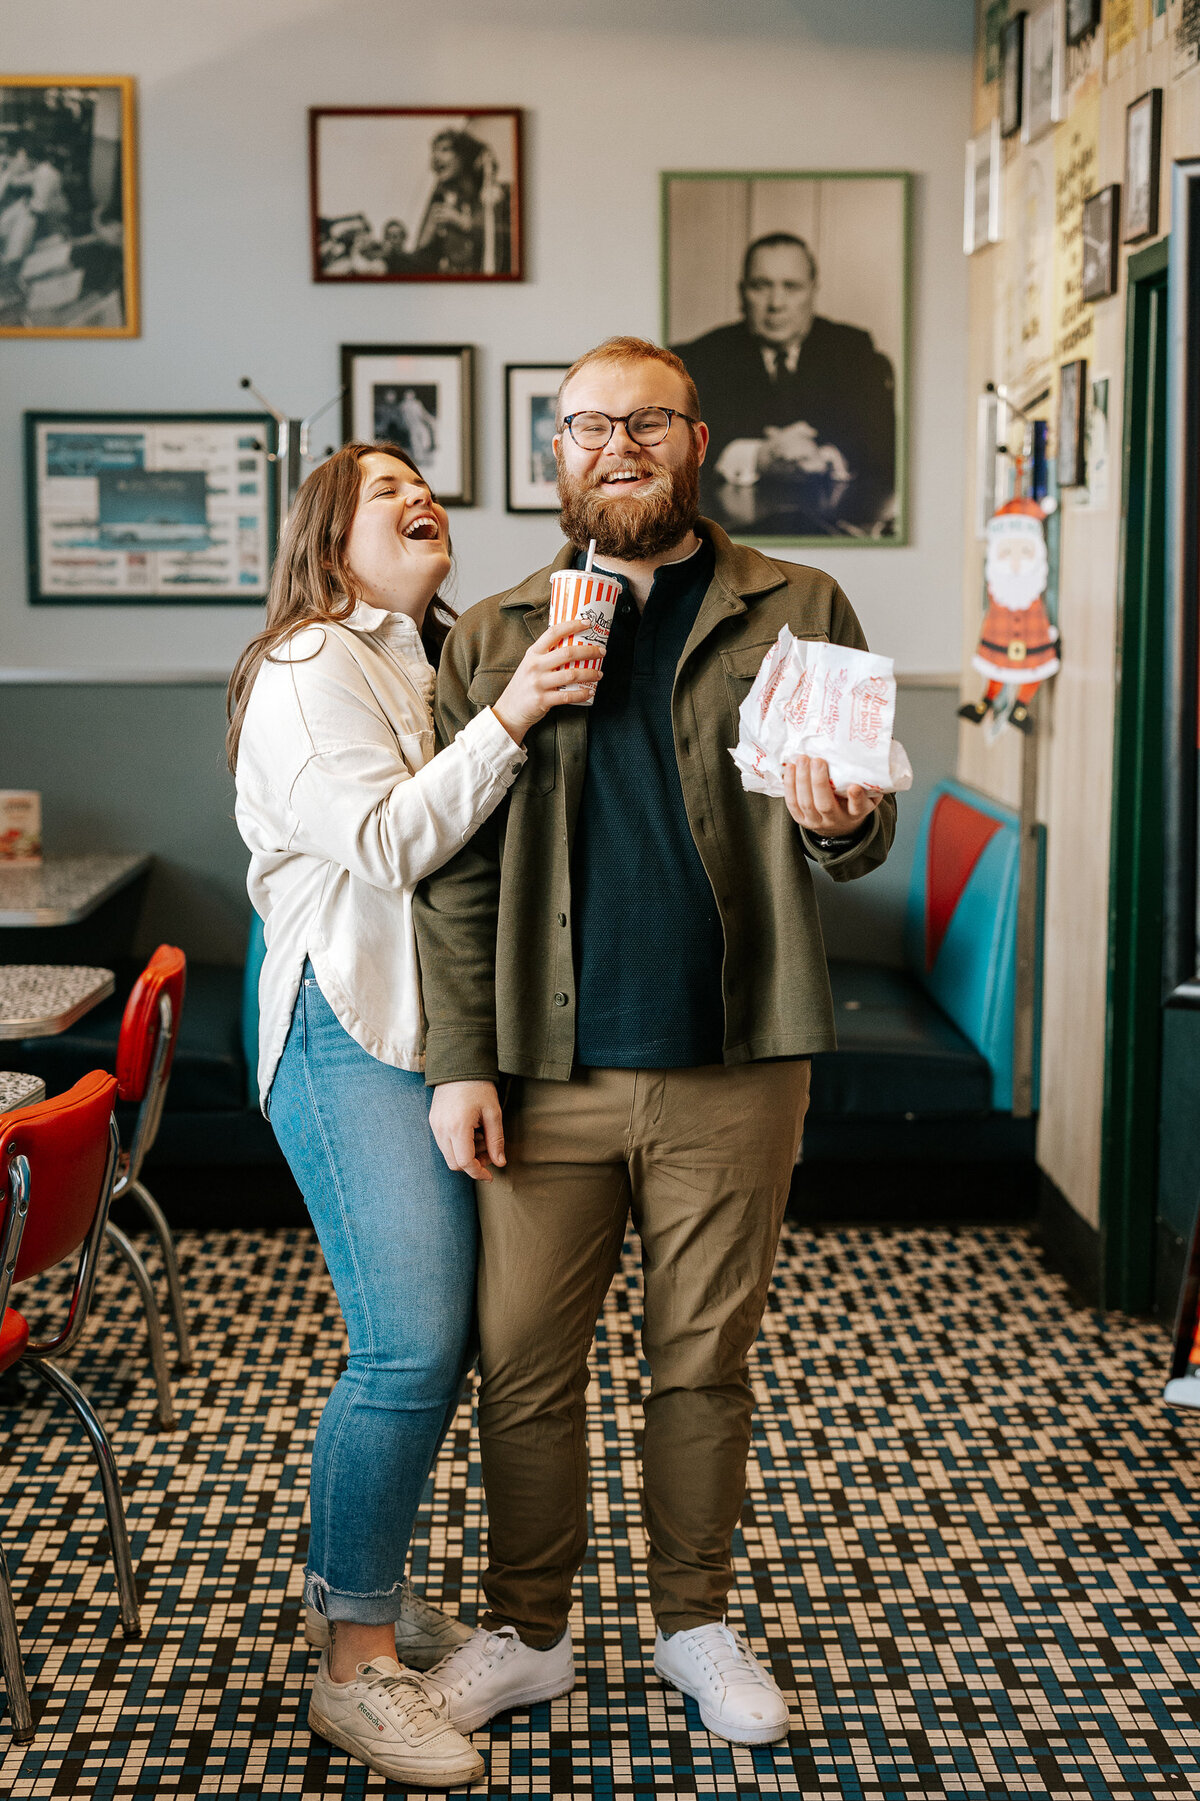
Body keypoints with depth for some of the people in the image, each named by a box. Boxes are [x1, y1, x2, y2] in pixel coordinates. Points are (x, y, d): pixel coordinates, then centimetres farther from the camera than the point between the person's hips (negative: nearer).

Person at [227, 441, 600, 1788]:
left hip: (442, 1029, 9)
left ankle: (353, 1575, 28)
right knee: (411, 1349, -14)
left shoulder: (429, 665, 21)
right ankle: (356, 1667, -4)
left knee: (443, 1334, 10)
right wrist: (508, 719, -26)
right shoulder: (309, 668, -7)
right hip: (353, 1035, -9)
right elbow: (385, 840, -20)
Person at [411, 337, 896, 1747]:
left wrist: (838, 823, -20)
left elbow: (862, 834, 5)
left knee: (704, 1364, 12)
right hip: (547, 1071, 1)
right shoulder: (492, 637, 7)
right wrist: (459, 1064, -3)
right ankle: (525, 1633, 27)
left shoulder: (798, 613, 5)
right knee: (524, 1366, 8)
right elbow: (456, 871, 4)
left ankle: (696, 1624, 30)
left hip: (732, 1068, 0)